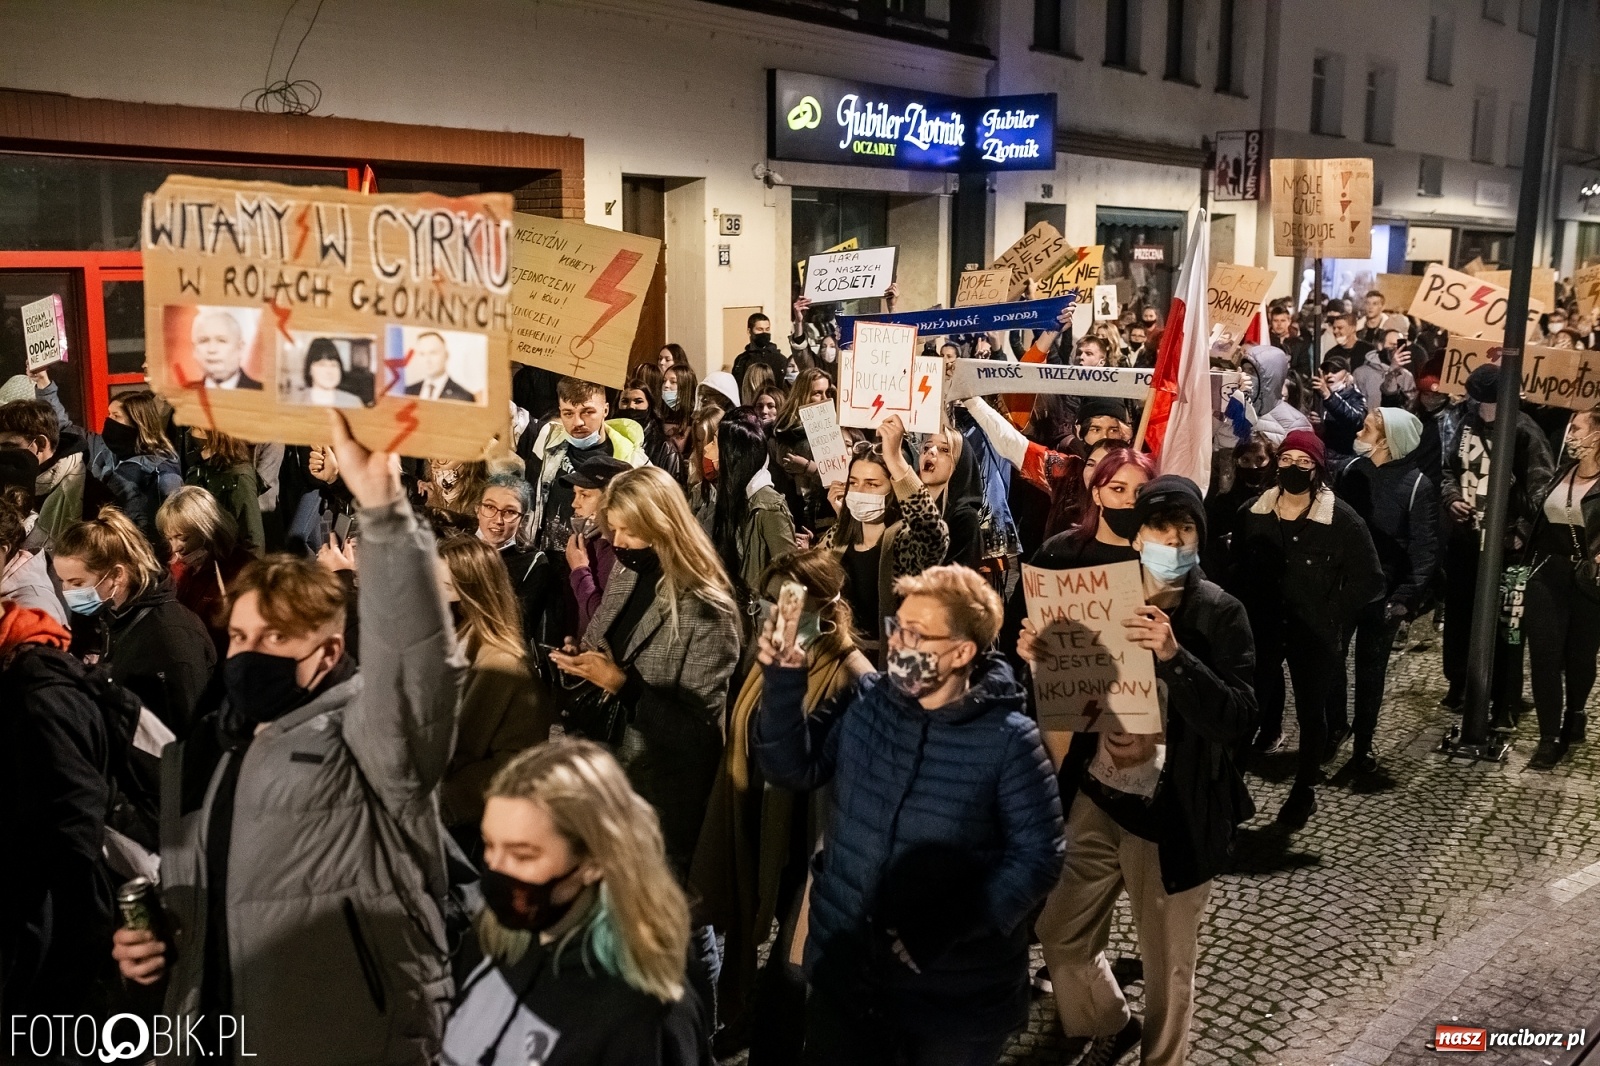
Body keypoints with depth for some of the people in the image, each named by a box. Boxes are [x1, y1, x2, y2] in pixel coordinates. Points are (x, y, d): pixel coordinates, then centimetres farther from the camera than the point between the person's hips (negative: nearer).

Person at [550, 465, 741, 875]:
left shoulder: (707, 610, -20)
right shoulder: (625, 578, 2)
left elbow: (698, 721, -21)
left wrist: (620, 683, -25)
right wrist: (581, 658, -8)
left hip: (665, 787, -7)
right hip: (607, 763, 7)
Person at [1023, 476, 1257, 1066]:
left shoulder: (1219, 613, -12)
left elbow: (1237, 721, -22)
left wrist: (1173, 655, -35)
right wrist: (1042, 660, -12)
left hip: (1171, 815, -5)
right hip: (1095, 798, 5)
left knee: (1167, 963, 12)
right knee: (1061, 932, 17)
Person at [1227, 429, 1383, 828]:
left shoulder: (1342, 519, -14)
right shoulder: (1253, 513, -4)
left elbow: (1369, 579, -8)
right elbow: (1236, 567, 9)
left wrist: (1333, 617, -11)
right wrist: (1243, 611, 2)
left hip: (1314, 634, -2)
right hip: (1261, 629, 2)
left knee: (1311, 711, 11)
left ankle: (1305, 789, 27)